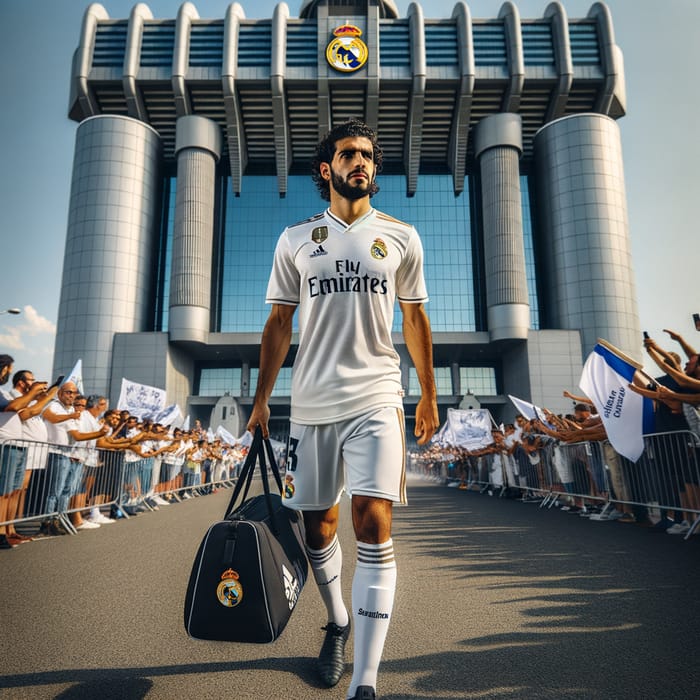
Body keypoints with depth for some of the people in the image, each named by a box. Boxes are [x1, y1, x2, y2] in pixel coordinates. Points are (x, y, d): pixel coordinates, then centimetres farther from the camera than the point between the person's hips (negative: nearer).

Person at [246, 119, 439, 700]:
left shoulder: (401, 237, 8)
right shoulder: (296, 239, 9)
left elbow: (415, 319, 13)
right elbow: (279, 323, 10)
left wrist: (429, 396, 14)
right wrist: (261, 400, 7)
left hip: (377, 398, -1)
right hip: (311, 402, 2)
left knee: (373, 526, -12)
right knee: (318, 525, 11)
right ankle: (337, 622, 39)